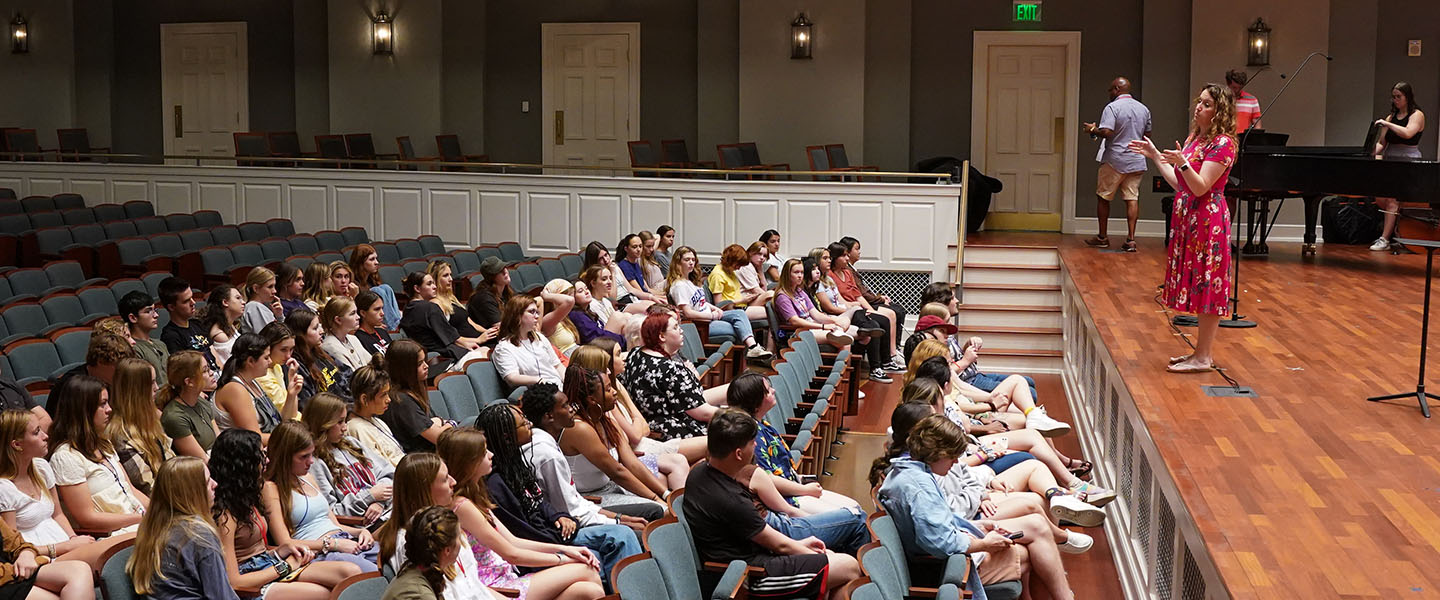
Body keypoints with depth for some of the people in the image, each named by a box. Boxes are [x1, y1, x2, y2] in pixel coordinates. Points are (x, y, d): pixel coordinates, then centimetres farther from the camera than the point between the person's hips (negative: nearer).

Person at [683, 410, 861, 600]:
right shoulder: (731, 502, -29)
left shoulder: (699, 472, -1)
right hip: (753, 576, -10)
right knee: (849, 567, -6)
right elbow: (779, 545, -14)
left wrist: (799, 544, 13)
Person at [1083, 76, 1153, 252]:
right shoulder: (1144, 109, 9)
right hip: (1137, 161, 5)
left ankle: (1102, 237, 15)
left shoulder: (1112, 107, -11)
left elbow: (1106, 132, -22)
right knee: (1132, 199, 2)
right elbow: (1147, 136, 17)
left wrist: (1093, 130, -4)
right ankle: (1131, 239, -6)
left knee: (1103, 197, 9)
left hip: (1115, 161, -5)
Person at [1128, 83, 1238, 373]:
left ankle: (1203, 357, 1)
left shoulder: (1223, 143, -13)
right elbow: (1180, 184, 16)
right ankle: (1202, 352, 20)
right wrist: (1155, 156, 19)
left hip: (1208, 220, -10)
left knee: (1207, 287, -4)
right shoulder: (1195, 138, 15)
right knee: (1197, 285, 13)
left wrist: (1182, 163, -34)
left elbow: (1200, 187, -20)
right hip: (1188, 218, 10)